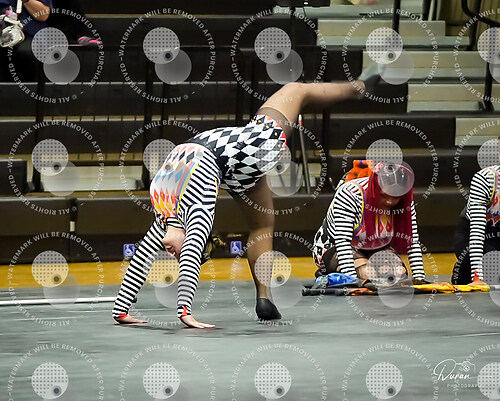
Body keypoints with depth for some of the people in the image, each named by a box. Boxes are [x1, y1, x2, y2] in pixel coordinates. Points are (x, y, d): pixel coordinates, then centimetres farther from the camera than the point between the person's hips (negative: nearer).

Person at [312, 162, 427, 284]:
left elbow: (412, 242, -10)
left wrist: (419, 278, -21)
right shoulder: (349, 194, -31)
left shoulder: (405, 203, -16)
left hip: (378, 249, 6)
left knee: (400, 274, -20)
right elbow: (342, 242, -34)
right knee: (370, 275, -31)